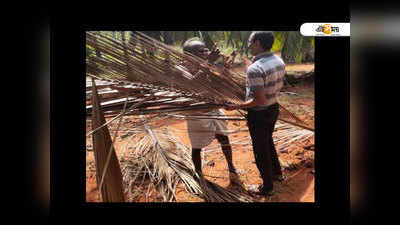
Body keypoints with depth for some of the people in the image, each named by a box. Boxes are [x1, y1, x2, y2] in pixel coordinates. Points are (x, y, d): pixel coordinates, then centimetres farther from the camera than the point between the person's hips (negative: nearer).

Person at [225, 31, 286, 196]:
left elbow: (260, 100, -29)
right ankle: (277, 173, 46)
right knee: (268, 141, 29)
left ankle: (268, 187, 26)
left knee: (261, 150, 9)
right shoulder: (279, 61, -2)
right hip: (273, 108, 8)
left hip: (259, 114, -8)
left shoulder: (255, 69, -28)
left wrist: (236, 106, -18)